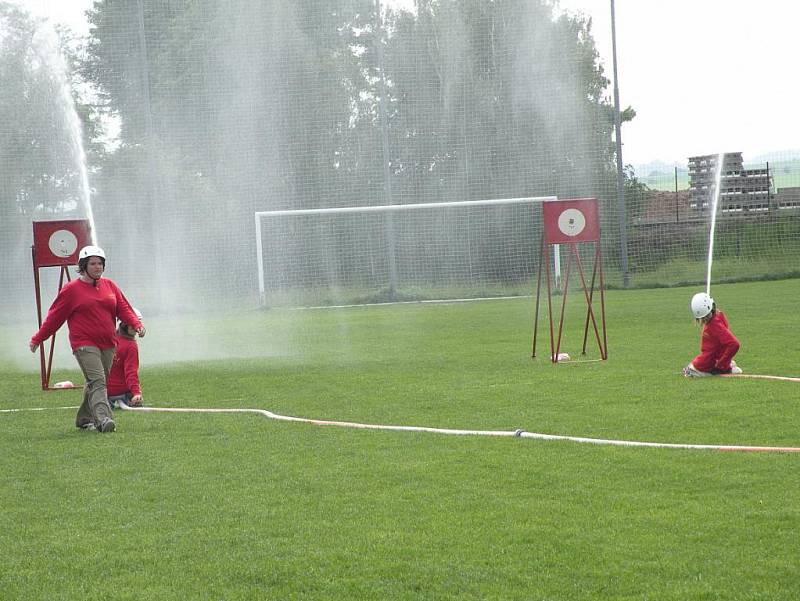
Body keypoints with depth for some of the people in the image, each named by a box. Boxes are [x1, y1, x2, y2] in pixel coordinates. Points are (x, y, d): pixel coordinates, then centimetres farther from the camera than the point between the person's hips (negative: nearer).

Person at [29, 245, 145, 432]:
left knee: (97, 383, 10)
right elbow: (55, 316, 3)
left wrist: (137, 324, -9)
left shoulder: (110, 286, 14)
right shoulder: (71, 289, 0)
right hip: (84, 344, -5)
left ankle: (84, 419, 24)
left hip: (107, 344, 6)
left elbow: (123, 308, 10)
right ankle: (103, 419, -30)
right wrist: (37, 339, 4)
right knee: (97, 381, -19)